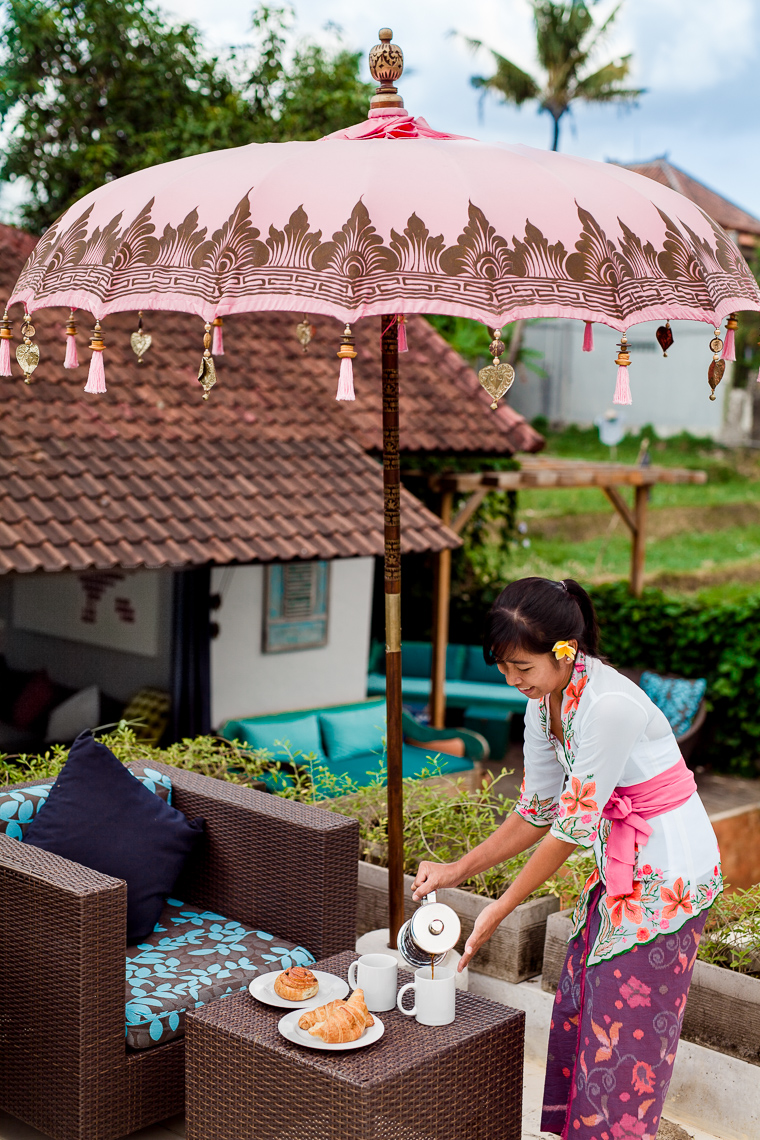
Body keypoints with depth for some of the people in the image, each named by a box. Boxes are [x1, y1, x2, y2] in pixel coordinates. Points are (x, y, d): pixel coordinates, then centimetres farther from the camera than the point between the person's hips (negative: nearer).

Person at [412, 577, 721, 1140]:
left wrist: (501, 909, -14)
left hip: (668, 874, -8)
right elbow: (538, 813, 9)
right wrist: (457, 871, 4)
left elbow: (575, 825, -22)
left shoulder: (610, 704, -27)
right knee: (583, 1011, 13)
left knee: (627, 1030, 1)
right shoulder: (544, 702, 0)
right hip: (620, 870, 8)